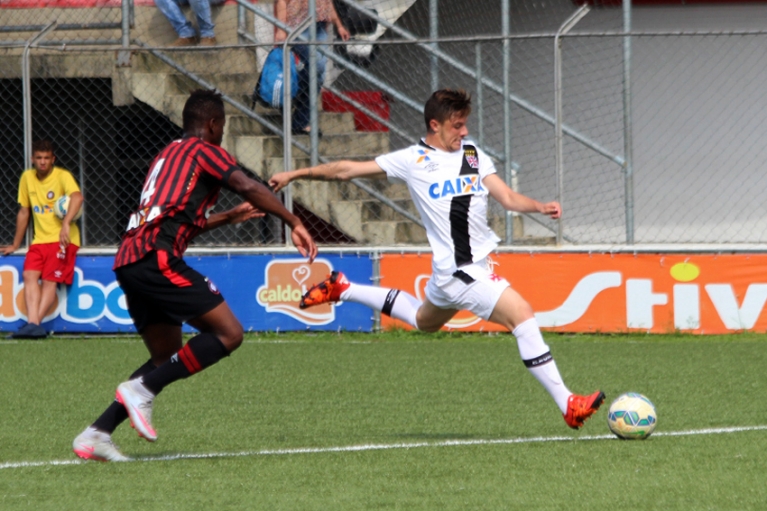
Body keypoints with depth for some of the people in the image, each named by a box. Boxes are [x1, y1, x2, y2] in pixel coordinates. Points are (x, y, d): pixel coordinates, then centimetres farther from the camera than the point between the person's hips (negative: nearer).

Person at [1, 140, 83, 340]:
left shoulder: (62, 176, -7)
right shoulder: (27, 177, 9)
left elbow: (77, 197, -27)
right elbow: (23, 212, 18)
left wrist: (66, 223, -42)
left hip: (62, 239, -5)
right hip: (40, 239, 5)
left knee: (49, 279, -20)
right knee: (29, 274, -18)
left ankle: (35, 323, -27)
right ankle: (33, 323, -31)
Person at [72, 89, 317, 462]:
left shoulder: (168, 155, 30)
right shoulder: (204, 150, 5)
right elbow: (248, 187, -10)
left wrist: (229, 217, 46)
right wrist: (294, 223, -7)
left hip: (129, 261, 9)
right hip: (156, 259, -9)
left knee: (168, 357, 18)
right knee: (228, 333, -10)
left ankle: (96, 434, 9)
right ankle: (143, 389, -17)